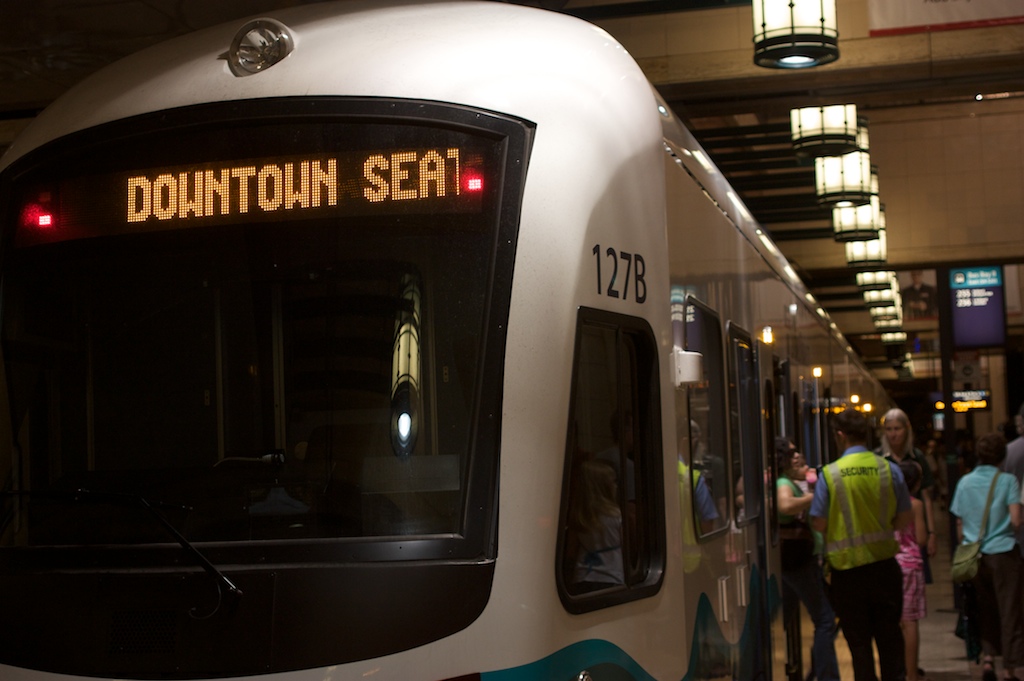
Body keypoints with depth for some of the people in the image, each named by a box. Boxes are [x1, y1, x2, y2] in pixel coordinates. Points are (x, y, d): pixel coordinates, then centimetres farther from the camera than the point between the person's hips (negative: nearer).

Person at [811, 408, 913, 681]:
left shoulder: (830, 473, -10)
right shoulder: (889, 469, -3)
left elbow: (819, 523, -10)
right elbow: (905, 518, 2)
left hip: (847, 568, -2)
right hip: (884, 564, 2)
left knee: (858, 639, 9)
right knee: (889, 635, 14)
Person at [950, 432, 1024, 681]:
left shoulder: (965, 482, 4)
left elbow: (959, 525, 7)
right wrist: (1003, 524, 8)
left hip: (975, 556, 4)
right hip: (1003, 553, -4)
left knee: (986, 611, 16)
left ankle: (987, 658, 6)